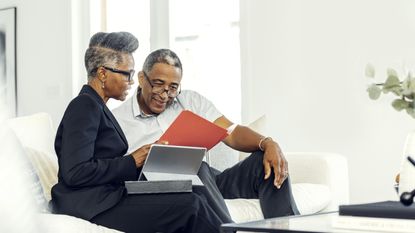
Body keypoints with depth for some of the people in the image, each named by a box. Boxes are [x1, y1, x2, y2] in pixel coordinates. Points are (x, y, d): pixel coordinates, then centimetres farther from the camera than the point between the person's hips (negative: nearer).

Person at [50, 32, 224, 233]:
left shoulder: (96, 106, 18)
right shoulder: (84, 106, -10)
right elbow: (75, 173, -20)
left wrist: (145, 158, 2)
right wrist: (132, 161, -14)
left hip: (105, 199, 9)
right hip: (90, 207, -9)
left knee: (189, 199, -8)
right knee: (188, 205, -19)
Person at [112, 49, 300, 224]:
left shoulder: (191, 101, 16)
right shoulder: (116, 121, 5)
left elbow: (232, 133, 5)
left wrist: (269, 144, -14)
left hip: (210, 182, 5)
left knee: (268, 162, -17)